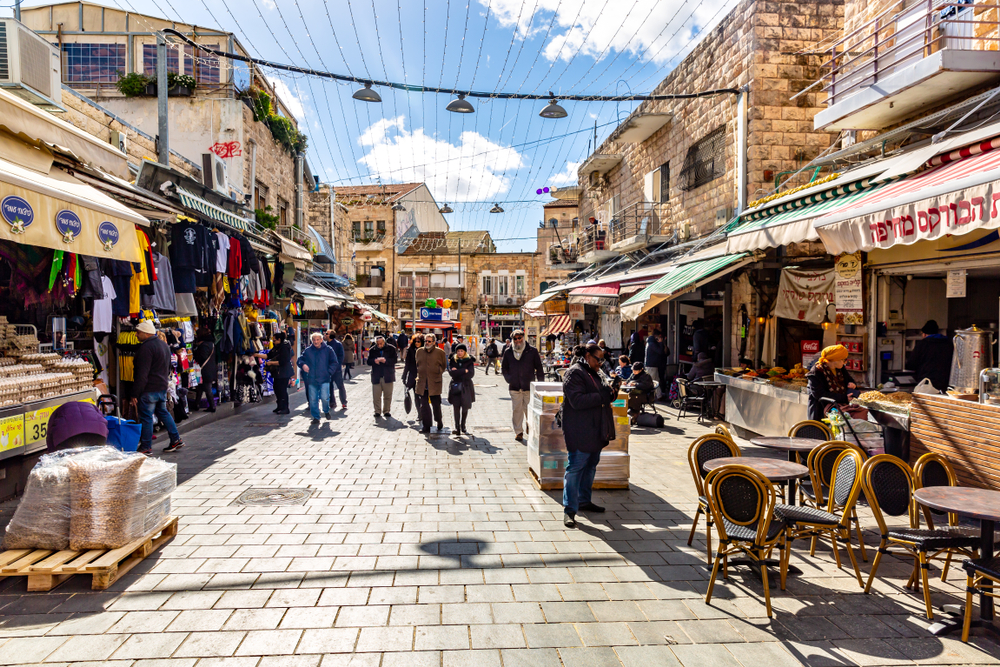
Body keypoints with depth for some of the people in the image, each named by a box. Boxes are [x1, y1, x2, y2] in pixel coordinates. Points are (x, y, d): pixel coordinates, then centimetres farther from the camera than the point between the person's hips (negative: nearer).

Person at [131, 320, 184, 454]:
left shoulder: (146, 347, -18)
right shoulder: (163, 344, 13)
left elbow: (142, 374, -21)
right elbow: (168, 368, 22)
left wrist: (135, 394, -17)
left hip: (149, 389, -9)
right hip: (162, 387, 10)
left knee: (146, 417, -1)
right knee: (163, 412, 17)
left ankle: (146, 447, 6)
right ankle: (176, 440, 18)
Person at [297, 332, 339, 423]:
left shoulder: (328, 350, 2)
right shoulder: (308, 350, 6)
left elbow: (334, 363, 7)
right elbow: (300, 360, 14)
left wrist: (329, 372, -4)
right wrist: (303, 365, -9)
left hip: (324, 379, -2)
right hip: (311, 379, 2)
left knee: (324, 397, -11)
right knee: (313, 399, 4)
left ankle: (326, 411, 19)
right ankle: (316, 417, 18)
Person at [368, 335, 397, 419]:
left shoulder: (391, 349, 1)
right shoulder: (372, 350, 6)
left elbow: (394, 360, -7)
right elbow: (369, 362, 2)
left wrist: (385, 360, -23)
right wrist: (374, 361, -18)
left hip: (388, 376, -1)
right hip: (376, 377, 1)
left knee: (388, 395, 5)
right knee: (376, 396, 0)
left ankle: (386, 411, 16)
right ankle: (377, 412, 11)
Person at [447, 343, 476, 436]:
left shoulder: (469, 361, 4)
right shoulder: (452, 361, 6)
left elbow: (471, 374, -9)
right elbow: (451, 372, -9)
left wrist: (457, 372, -8)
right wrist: (464, 371, -12)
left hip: (466, 387, 0)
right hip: (455, 387, 0)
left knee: (465, 407, 6)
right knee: (456, 407, -8)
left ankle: (463, 426, 21)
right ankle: (457, 428, -6)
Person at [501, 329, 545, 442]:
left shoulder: (532, 351, 0)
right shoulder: (508, 352, 7)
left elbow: (539, 368, 5)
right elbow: (504, 368, 19)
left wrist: (540, 383, 1)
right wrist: (509, 379, 7)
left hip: (529, 386, -2)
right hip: (514, 387, 2)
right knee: (517, 410, 5)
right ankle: (518, 432, 16)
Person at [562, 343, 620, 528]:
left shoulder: (594, 374, 18)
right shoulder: (574, 373, -13)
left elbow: (604, 397, 22)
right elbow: (578, 401, -24)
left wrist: (612, 390, 1)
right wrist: (603, 395, -23)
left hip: (595, 431, 10)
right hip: (579, 432, -10)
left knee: (591, 466, 17)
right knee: (575, 468, -8)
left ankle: (584, 500, 31)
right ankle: (569, 509, -4)